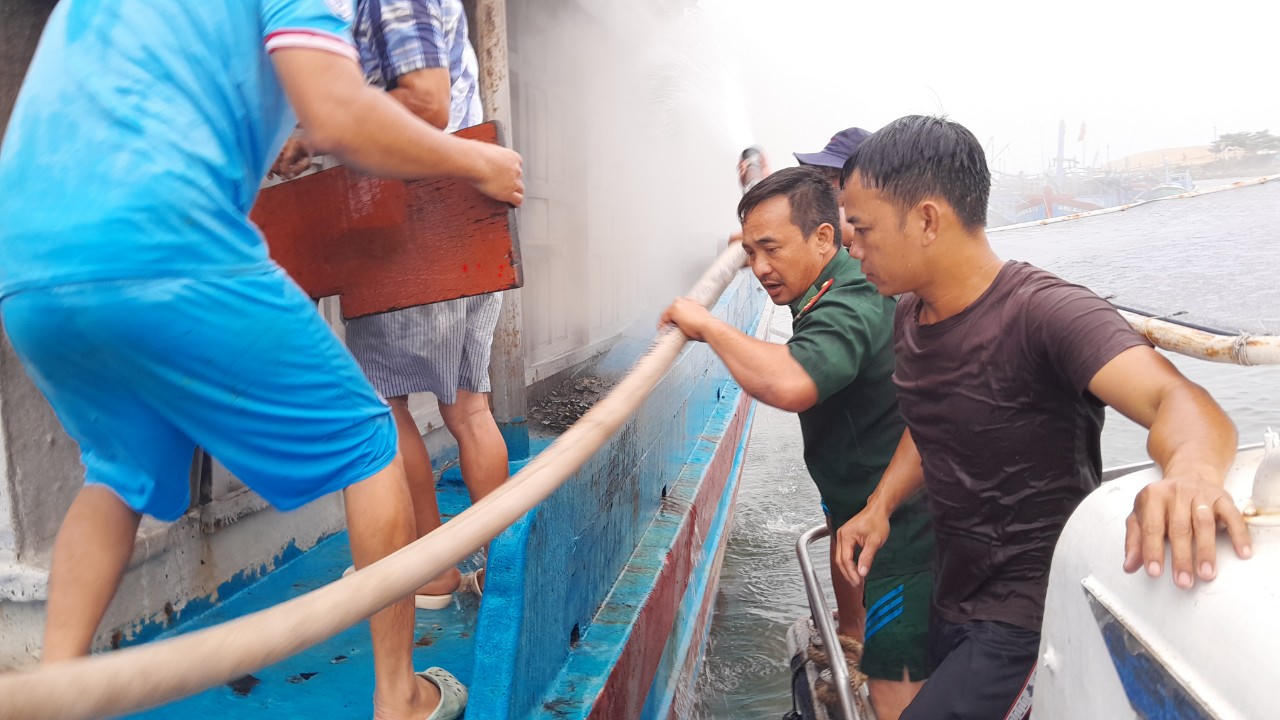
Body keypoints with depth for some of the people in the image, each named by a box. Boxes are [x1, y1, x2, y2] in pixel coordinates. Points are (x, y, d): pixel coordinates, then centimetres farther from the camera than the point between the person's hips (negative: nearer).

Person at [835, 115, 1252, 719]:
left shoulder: (1044, 313, -24)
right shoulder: (909, 315, 1)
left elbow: (1176, 397, -38)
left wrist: (1191, 471, -60)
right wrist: (881, 504, -1)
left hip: (1030, 623, -8)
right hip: (954, 600, 8)